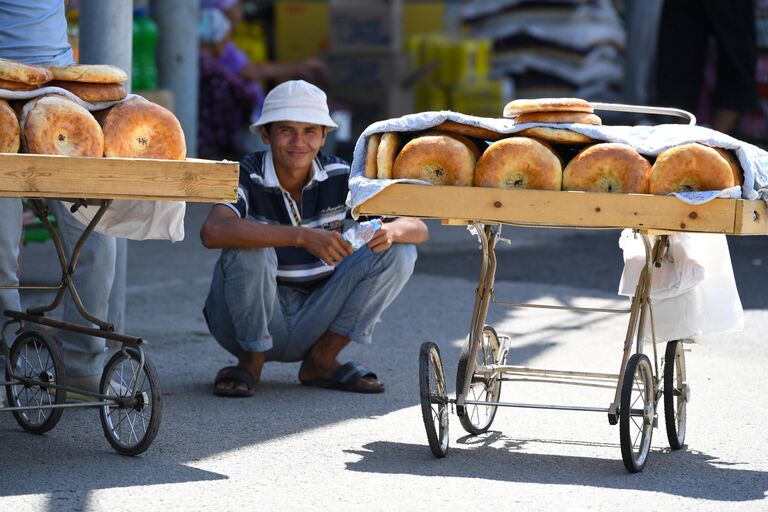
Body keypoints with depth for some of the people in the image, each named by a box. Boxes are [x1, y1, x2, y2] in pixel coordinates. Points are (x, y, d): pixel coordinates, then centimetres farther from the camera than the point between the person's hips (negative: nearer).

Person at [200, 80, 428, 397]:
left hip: (313, 322, 4)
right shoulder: (247, 177, -17)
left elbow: (418, 229, -7)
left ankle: (321, 360, -2)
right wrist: (302, 237, -45)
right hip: (249, 320, -4)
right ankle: (251, 362, -9)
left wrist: (391, 231, -33)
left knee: (399, 251, -10)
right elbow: (212, 231, -39)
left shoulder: (339, 177, -5)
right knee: (250, 247, -32)